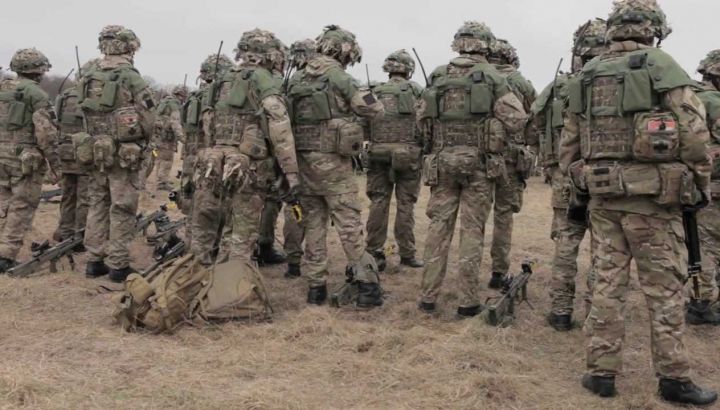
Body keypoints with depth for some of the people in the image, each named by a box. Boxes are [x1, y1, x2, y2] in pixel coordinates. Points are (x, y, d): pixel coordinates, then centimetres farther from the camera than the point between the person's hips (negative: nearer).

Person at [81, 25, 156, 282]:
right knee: (122, 210, 1)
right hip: (125, 155, -6)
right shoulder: (132, 79, -13)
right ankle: (118, 265, 5)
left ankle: (94, 260, 19)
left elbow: (87, 117, 7)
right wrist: (142, 143, 3)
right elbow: (148, 117, -13)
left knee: (97, 206, 14)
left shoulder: (88, 79, 5)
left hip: (97, 153, 6)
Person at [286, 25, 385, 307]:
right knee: (349, 223, -3)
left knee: (313, 223, 10)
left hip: (304, 159, 6)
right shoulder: (337, 76, -8)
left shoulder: (297, 80, 11)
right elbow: (374, 108, -6)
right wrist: (353, 103, 11)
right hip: (332, 161, -6)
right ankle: (366, 284, -1)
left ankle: (316, 286, 13)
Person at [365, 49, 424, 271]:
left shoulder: (375, 93, 8)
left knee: (378, 203, 7)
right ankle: (407, 253, 11)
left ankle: (375, 254, 8)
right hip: (408, 154, -2)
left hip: (378, 154, 2)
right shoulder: (415, 90, 0)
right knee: (406, 205, 5)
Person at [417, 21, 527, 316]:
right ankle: (468, 301, 6)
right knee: (472, 231, 2)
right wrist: (493, 118, 11)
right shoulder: (493, 77, -4)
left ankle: (429, 296, 11)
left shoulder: (437, 77, 6)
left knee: (438, 228, 8)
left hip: (442, 162, 3)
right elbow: (517, 120, -8)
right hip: (479, 164, -2)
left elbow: (421, 119, 10)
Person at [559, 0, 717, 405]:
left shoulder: (585, 77, 10)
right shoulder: (661, 65, -6)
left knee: (608, 283, 10)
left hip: (602, 195, 5)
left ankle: (602, 372, 14)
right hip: (652, 194, -4)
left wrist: (582, 183, 22)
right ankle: (674, 378, 12)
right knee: (665, 288, 4)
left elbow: (570, 143, 12)